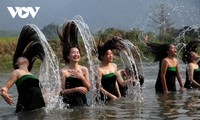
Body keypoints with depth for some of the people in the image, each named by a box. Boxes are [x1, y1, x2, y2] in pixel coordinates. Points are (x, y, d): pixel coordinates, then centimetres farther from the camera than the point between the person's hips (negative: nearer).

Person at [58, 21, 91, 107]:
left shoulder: (84, 69, 5)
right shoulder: (64, 71, -7)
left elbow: (89, 88, 4)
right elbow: (62, 92, -9)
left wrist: (82, 77, -10)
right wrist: (77, 89, -15)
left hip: (82, 102, 4)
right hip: (69, 103, -4)